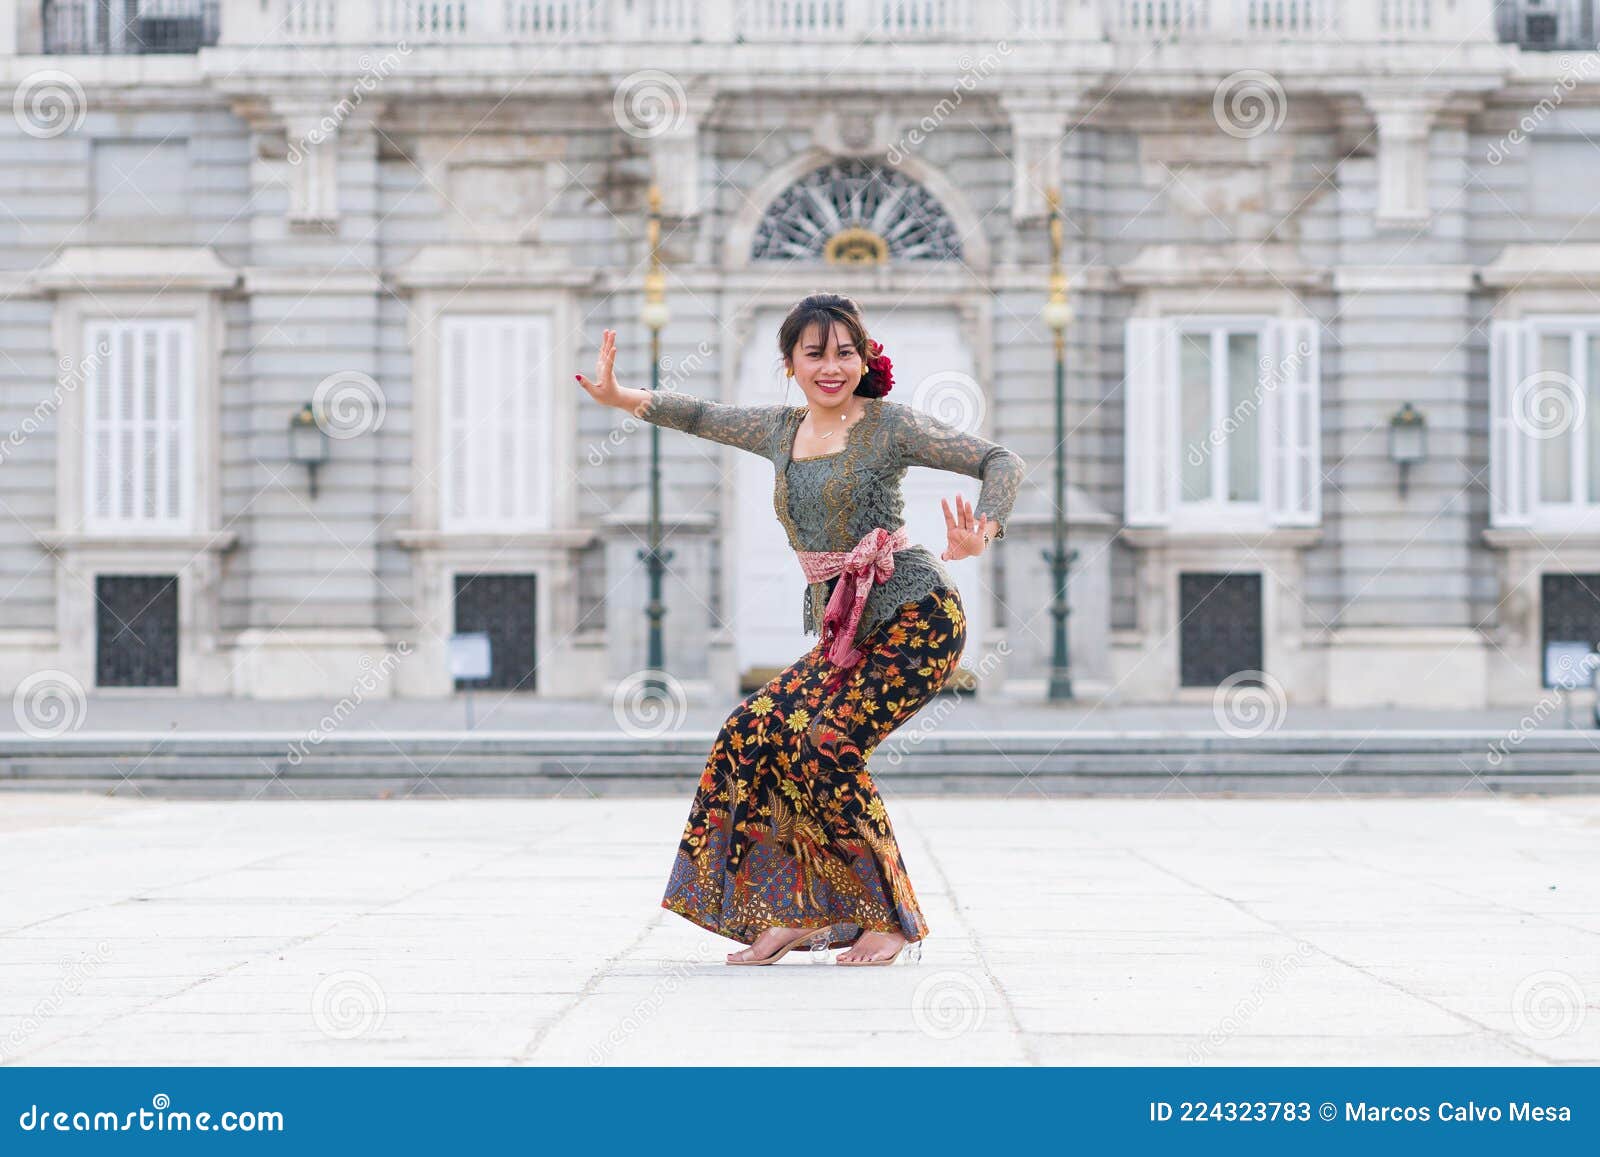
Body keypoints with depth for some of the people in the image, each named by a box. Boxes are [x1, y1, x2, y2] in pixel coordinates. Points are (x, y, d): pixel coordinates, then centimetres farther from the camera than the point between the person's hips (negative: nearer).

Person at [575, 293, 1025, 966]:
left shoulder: (890, 425, -5)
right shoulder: (782, 430, 12)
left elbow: (1002, 462, -9)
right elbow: (702, 416, 25)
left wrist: (981, 534, -27)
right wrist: (620, 397, 10)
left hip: (916, 614, -6)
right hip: (843, 631, 6)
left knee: (826, 746, -22)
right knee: (755, 733, -12)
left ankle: (895, 918, -9)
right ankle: (788, 913, -3)